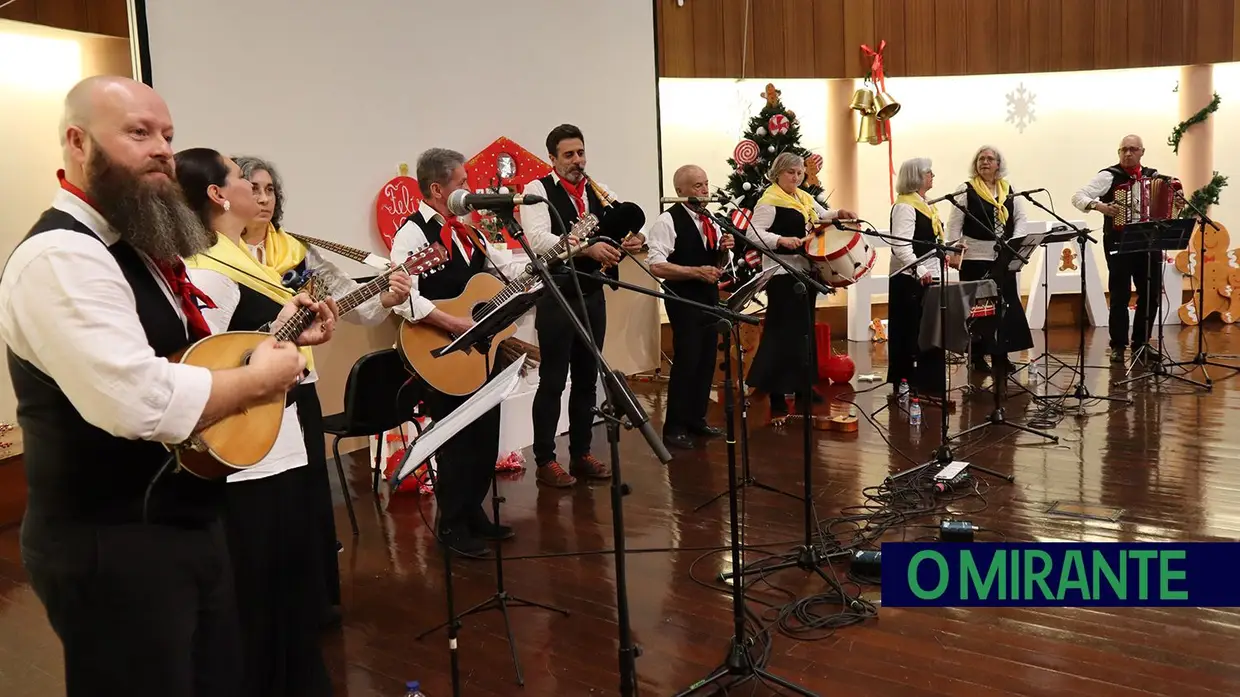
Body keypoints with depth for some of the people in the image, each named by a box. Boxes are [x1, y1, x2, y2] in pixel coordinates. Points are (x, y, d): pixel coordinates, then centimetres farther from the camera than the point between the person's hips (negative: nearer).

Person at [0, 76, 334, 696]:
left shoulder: (137, 247, 12)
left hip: (187, 523, 10)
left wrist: (277, 336, 7)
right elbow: (141, 402, -34)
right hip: (113, 549, -10)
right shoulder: (61, 257, -21)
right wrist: (259, 378, -20)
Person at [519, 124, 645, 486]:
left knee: (587, 379, 13)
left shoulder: (599, 193, 10)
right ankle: (545, 461, 12)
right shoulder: (538, 190, -6)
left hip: (593, 297, 6)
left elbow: (628, 226, 4)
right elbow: (538, 239, -22)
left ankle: (581, 454, 25)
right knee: (553, 381, 1)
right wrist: (587, 248, -33)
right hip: (556, 298, -6)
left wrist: (635, 238, -20)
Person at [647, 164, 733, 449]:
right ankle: (674, 427, 6)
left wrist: (724, 249, -4)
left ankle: (696, 419, 25)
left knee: (707, 361, 12)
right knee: (686, 362, -6)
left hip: (710, 298, 8)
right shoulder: (668, 221, -13)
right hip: (684, 300, -8)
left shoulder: (711, 220, 10)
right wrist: (697, 271, -24)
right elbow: (656, 266, -22)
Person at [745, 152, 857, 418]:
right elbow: (753, 233, -22)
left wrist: (839, 214, 5)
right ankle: (776, 391, -7)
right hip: (783, 272, -9)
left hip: (806, 269, 9)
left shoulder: (804, 197, 13)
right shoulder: (769, 200, -13)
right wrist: (781, 240, -36)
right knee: (783, 331, -11)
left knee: (804, 328, 15)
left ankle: (801, 385, 26)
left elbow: (821, 216, 26)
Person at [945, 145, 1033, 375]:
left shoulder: (1009, 190, 10)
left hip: (1004, 258, 4)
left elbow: (1021, 217, 10)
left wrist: (1016, 240, -6)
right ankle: (977, 358, 11)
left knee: (1006, 305, 5)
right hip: (976, 258, -4)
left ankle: (1001, 356, 15)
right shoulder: (966, 190, -2)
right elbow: (954, 224, -6)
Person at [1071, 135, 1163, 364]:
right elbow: (1078, 197, -8)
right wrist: (1099, 205, -24)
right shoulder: (1108, 176, -1)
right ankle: (1118, 345, 7)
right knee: (1120, 295, -3)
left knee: (1151, 293, 6)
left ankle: (1141, 342, 19)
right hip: (1119, 243, -4)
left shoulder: (1154, 176, 12)